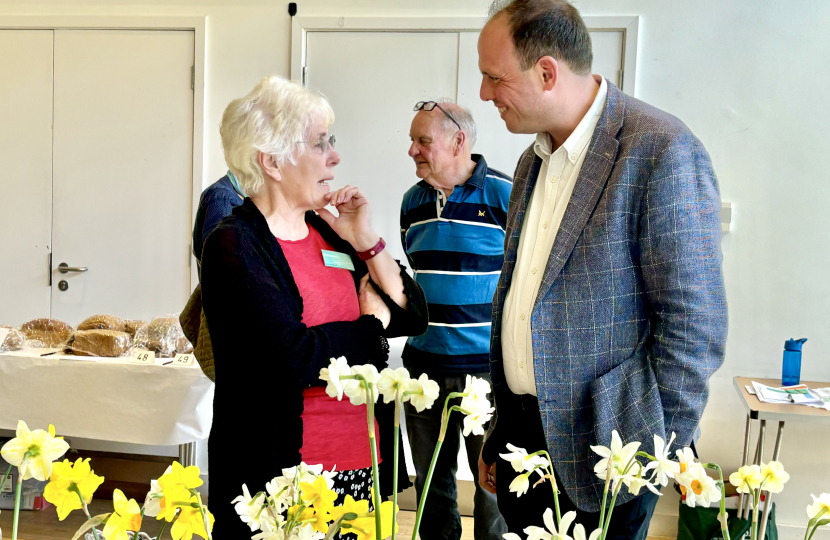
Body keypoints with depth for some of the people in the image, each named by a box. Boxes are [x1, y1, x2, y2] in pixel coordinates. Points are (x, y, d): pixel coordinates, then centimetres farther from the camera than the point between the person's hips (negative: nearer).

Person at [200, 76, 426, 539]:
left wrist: (367, 242, -6)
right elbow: (293, 357, -24)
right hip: (279, 479, -6)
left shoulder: (331, 232, 8)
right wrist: (373, 322, -8)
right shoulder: (234, 245, -12)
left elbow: (413, 317, 6)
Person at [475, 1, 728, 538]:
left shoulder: (663, 150, -16)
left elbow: (694, 327, -16)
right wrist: (498, 434, 16)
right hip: (522, 433, 7)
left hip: (596, 453, -7)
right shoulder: (535, 159, 9)